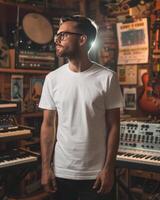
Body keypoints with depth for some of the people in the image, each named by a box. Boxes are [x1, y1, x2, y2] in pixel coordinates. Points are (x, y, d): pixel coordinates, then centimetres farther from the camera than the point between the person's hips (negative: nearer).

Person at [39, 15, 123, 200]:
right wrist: (45, 167, -2)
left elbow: (113, 126, -4)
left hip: (96, 173, -2)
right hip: (61, 172, 2)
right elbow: (48, 125, 2)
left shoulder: (107, 78, -7)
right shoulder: (52, 78, -1)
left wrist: (108, 168, -6)